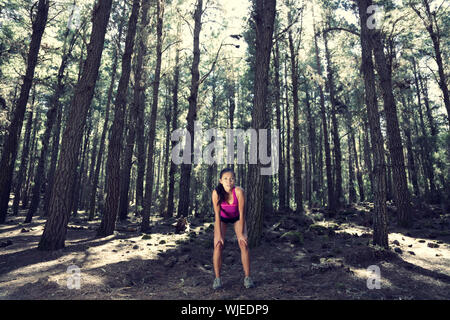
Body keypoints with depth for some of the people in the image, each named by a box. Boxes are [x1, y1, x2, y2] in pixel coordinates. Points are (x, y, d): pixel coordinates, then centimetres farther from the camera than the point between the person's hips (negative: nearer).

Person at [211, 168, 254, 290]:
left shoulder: (239, 191, -34)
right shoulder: (216, 193, -32)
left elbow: (242, 214, -26)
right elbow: (217, 215, -25)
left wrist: (241, 234, -21)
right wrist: (218, 235, -23)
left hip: (237, 218, 0)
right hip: (222, 218, 0)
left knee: (244, 244, -12)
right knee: (218, 245, -13)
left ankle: (247, 277, 2)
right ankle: (217, 278, 1)